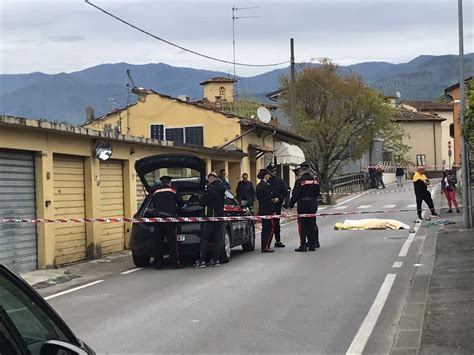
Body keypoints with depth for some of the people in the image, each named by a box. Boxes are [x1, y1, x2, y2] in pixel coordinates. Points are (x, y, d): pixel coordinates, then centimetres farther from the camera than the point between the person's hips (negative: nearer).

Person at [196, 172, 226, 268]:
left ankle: (202, 261, -6)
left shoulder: (211, 190, -16)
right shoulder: (221, 189, 10)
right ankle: (216, 260, 10)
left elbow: (201, 202, -14)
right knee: (217, 240, 10)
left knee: (204, 239, -3)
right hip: (220, 217, 8)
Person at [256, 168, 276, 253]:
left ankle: (264, 247, 14)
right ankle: (266, 247, -8)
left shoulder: (258, 186, 12)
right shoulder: (265, 185, -16)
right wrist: (273, 210, -13)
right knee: (271, 227, -4)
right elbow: (268, 199, -17)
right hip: (267, 210, -9)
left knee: (265, 228, 13)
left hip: (261, 210, 9)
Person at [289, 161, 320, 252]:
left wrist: (291, 204, -4)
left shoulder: (300, 180, -12)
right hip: (313, 205, 6)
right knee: (311, 225, 10)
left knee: (302, 225, -1)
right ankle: (312, 244, 12)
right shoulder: (314, 179, 7)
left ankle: (303, 245, -2)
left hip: (303, 205, -5)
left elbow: (295, 194, -13)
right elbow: (317, 193, 14)